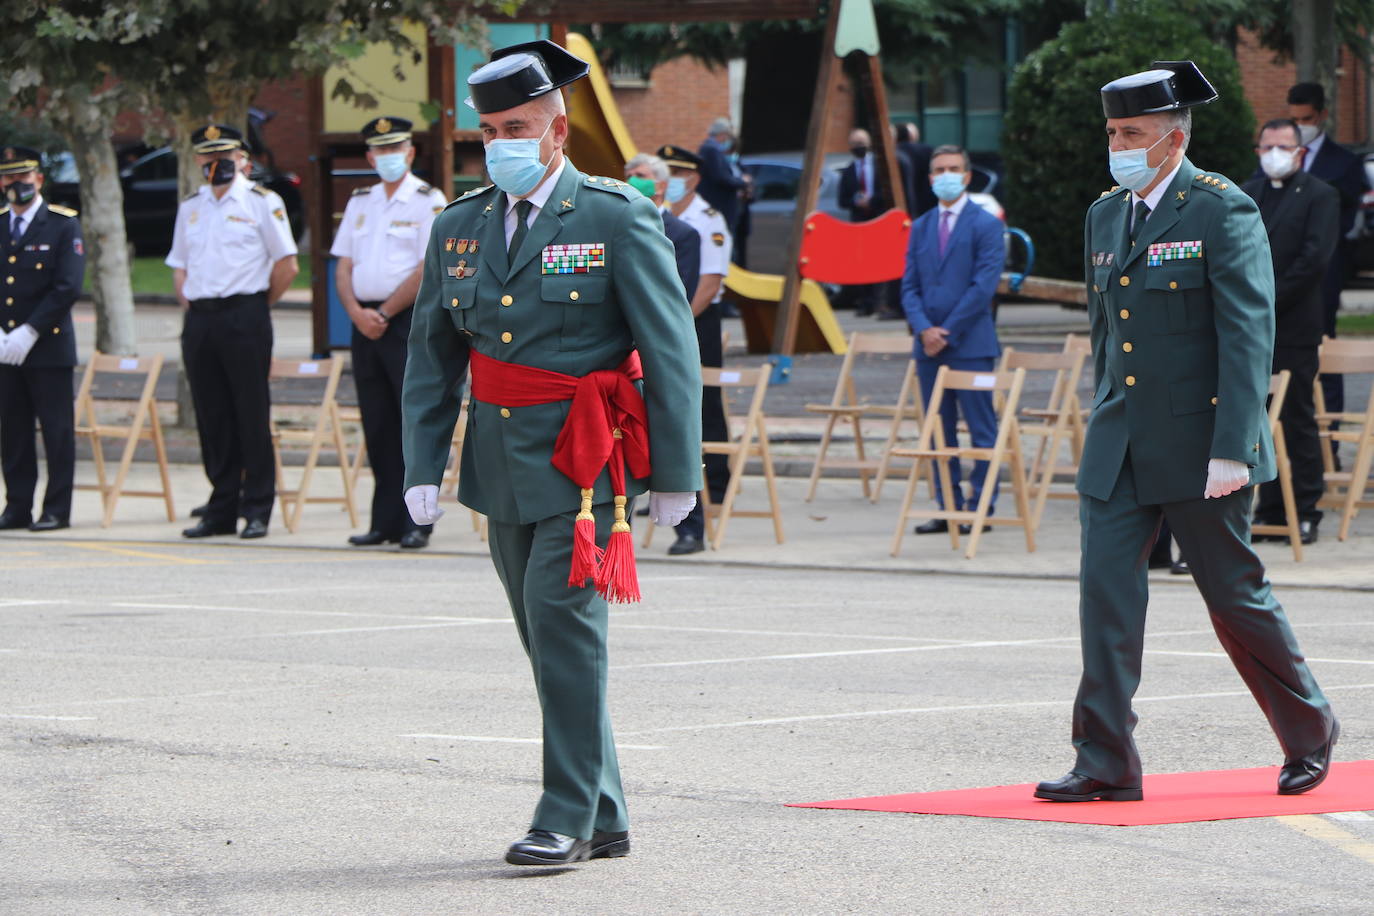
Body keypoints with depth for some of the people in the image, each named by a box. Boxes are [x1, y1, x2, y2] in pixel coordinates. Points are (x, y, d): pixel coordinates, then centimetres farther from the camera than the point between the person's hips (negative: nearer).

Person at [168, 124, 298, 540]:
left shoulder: (261, 203, -1)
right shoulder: (190, 208, 16)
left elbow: (287, 264, -1)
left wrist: (257, 306, 1)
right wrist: (192, 308, 10)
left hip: (244, 315, -5)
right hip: (199, 319, 5)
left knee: (252, 415, -4)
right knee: (211, 417, 6)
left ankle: (257, 509, 0)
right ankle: (221, 509, 12)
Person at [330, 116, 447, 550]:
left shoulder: (428, 201, -2)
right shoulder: (359, 203, 16)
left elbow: (428, 270, -11)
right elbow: (344, 266, 13)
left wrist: (384, 313, -12)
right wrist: (357, 313, -5)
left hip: (410, 320, -6)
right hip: (366, 323, 6)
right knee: (377, 427, 6)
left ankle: (417, 523, -7)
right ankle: (385, 522, 10)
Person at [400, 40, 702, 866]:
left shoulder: (617, 218, -6)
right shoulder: (460, 227, 10)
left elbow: (671, 349, -6)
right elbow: (432, 357, 13)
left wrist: (677, 472, -8)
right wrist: (423, 466, 4)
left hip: (585, 459, -6)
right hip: (502, 459, 6)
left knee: (564, 621, -14)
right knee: (549, 640, 9)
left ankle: (570, 818, -9)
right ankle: (606, 818, 17)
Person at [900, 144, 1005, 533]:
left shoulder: (986, 225, -2)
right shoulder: (920, 228, 14)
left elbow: (984, 285, -9)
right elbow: (910, 286, 11)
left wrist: (947, 333, -12)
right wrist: (924, 329, -7)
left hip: (970, 344, -5)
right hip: (929, 345, 5)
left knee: (981, 429, -3)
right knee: (939, 430, 7)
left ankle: (981, 507, 0)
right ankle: (948, 506, 12)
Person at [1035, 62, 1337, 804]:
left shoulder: (1223, 212, -10)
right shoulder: (1106, 217, 11)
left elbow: (1248, 337, -15)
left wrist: (1230, 451, -21)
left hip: (1198, 447, -6)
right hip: (1120, 447, 6)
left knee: (1236, 597, 4)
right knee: (1104, 589, -5)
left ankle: (1310, 735, 24)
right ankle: (1106, 765, -4)